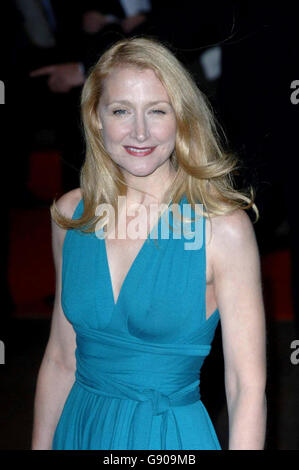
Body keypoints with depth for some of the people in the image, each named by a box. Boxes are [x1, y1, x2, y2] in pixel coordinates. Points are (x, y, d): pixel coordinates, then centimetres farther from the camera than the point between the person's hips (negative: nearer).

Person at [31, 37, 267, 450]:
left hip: (173, 436, -4)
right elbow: (60, 359, 5)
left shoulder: (224, 226, -16)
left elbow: (248, 388, -15)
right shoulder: (70, 214, -2)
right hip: (78, 429, 4)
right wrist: (40, 445, 5)